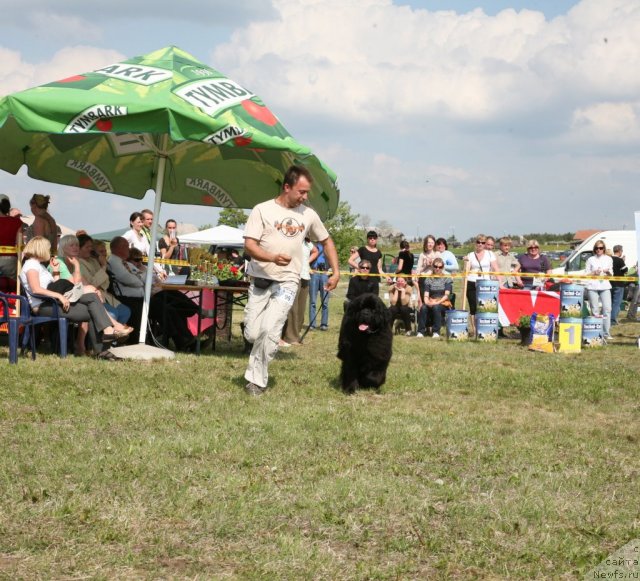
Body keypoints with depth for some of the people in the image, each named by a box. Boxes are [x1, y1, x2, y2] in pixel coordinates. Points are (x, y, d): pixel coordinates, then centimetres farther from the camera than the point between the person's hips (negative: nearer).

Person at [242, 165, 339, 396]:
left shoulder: (308, 215, 7)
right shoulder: (262, 210, -4)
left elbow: (326, 241, 21)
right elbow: (249, 245, -11)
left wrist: (336, 272, 13)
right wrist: (272, 257, -29)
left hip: (287, 282, 1)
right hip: (260, 280, -1)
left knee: (270, 330, -18)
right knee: (252, 334, -1)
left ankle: (256, 379, -6)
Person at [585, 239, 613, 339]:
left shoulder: (608, 259, 11)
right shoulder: (591, 259, 7)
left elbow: (611, 274, 16)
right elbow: (586, 274, 7)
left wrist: (608, 272, -6)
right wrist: (594, 273, -10)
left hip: (605, 286, 1)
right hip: (592, 287, -1)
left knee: (607, 309, -8)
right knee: (595, 310, -1)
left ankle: (606, 333, -5)